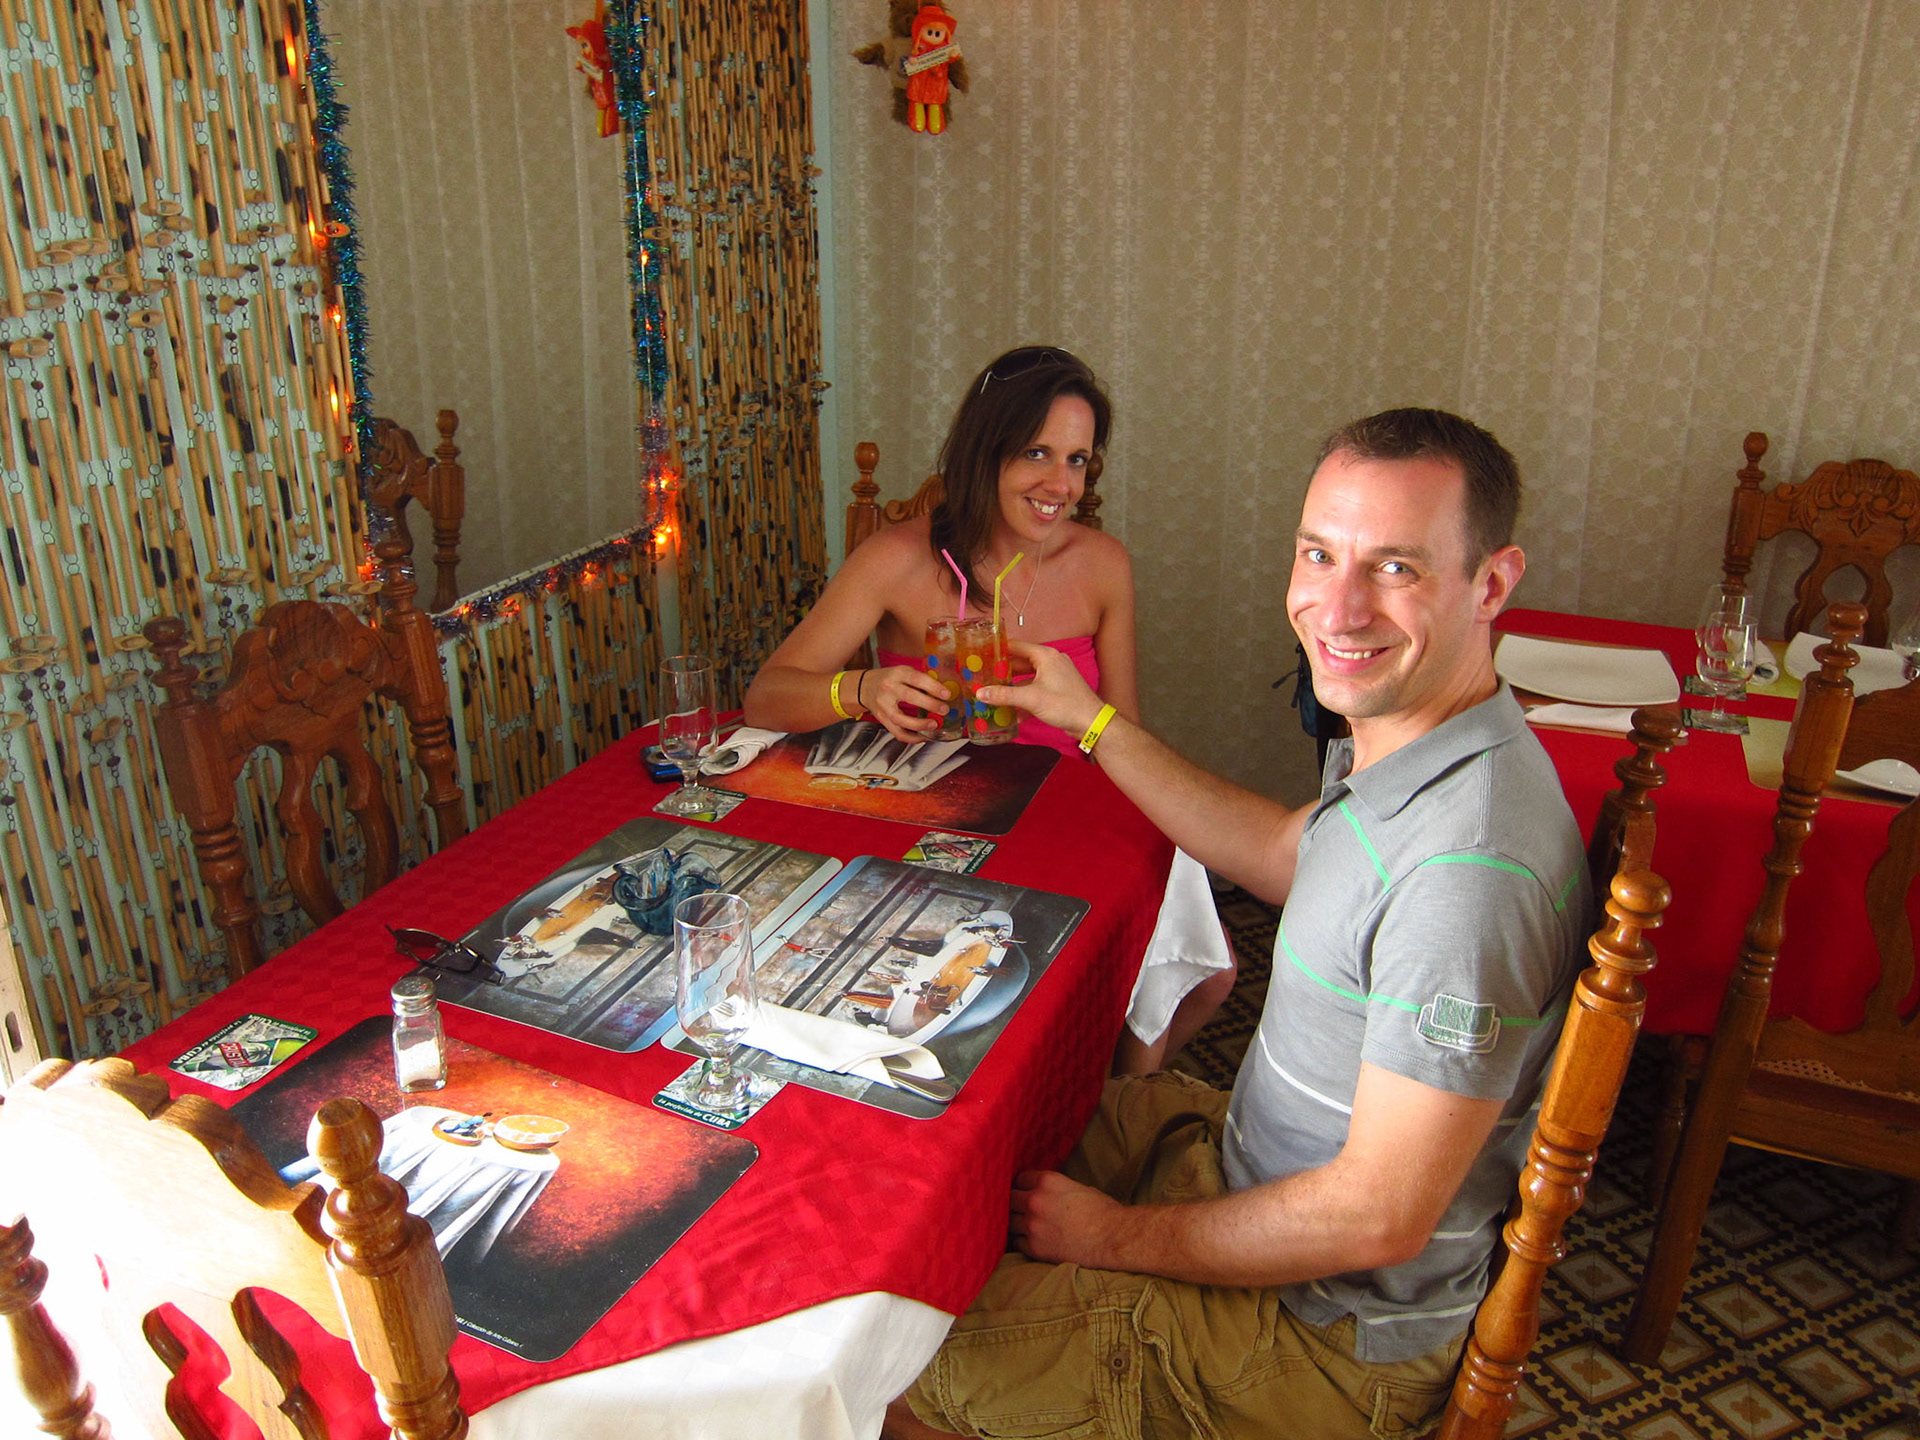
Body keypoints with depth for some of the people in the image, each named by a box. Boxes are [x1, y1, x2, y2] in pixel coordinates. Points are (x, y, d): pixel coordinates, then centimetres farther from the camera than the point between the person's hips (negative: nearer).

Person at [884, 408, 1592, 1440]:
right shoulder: (1402, 742, -4)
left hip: (1328, 1334, -9)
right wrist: (1092, 723, 14)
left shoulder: (1469, 864, -35)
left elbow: (1378, 1218, -29)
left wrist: (1123, 1237, -15)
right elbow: (1282, 854, 16)